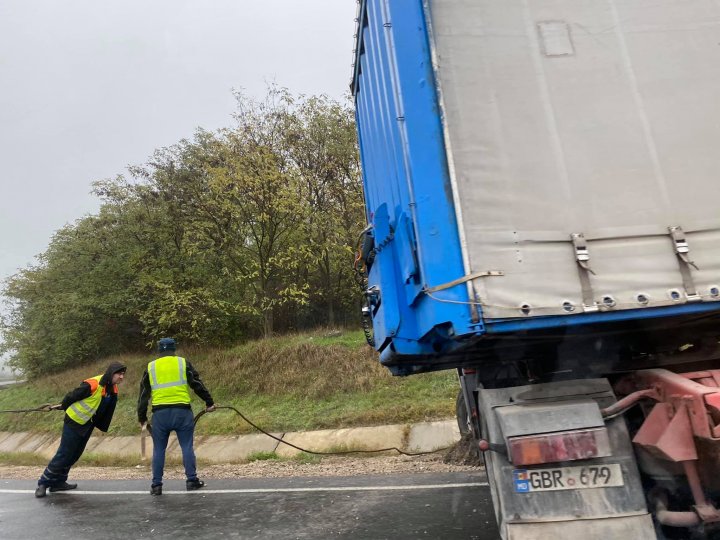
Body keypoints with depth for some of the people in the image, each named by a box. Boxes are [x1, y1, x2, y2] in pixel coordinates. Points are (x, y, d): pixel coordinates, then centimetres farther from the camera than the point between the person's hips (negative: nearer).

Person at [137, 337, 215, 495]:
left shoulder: (150, 367, 11)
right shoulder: (183, 363, 5)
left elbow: (144, 395, 13)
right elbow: (197, 385, 4)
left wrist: (142, 418, 20)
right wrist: (209, 402, 12)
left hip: (160, 413, 2)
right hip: (182, 411, -1)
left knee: (159, 450, 11)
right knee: (187, 446, 6)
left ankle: (156, 485, 14)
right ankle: (191, 480, 7)